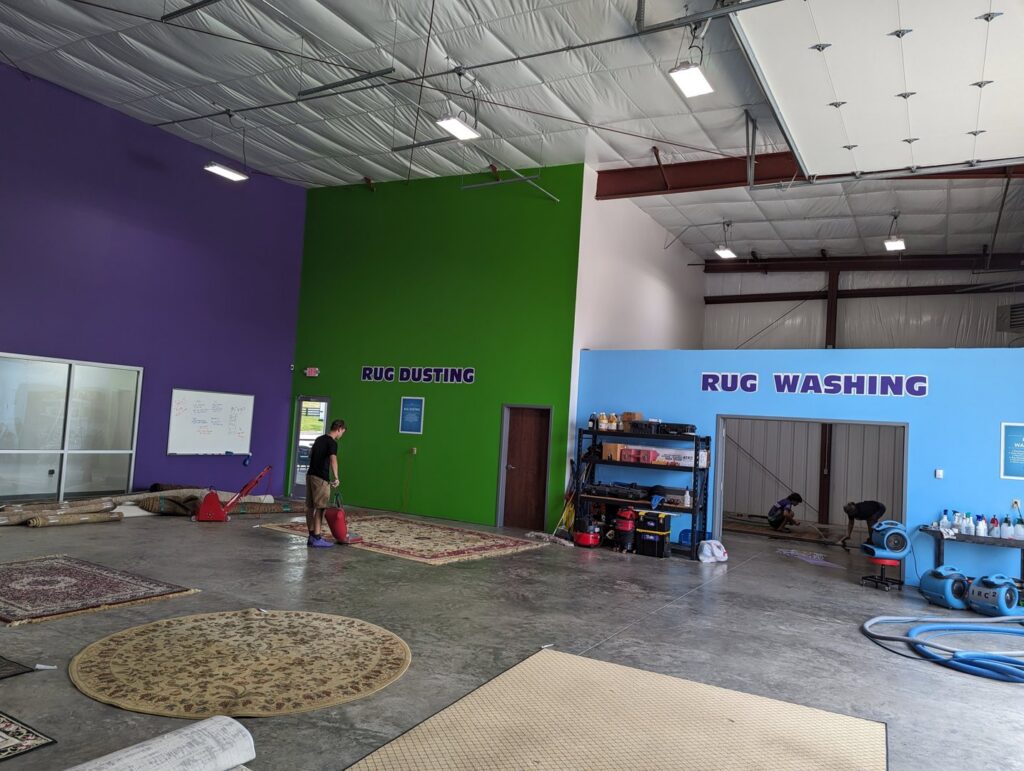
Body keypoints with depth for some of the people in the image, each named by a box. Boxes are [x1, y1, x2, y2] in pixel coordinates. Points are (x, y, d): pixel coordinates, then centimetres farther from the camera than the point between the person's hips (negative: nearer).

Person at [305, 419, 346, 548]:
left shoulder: (319, 439, 16)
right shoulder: (332, 442, -11)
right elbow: (333, 459, -29)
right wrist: (335, 477, -38)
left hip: (310, 475, 9)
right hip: (321, 478, -9)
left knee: (310, 506, 10)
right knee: (320, 508, -6)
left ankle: (312, 536, 16)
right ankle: (317, 539, -6)